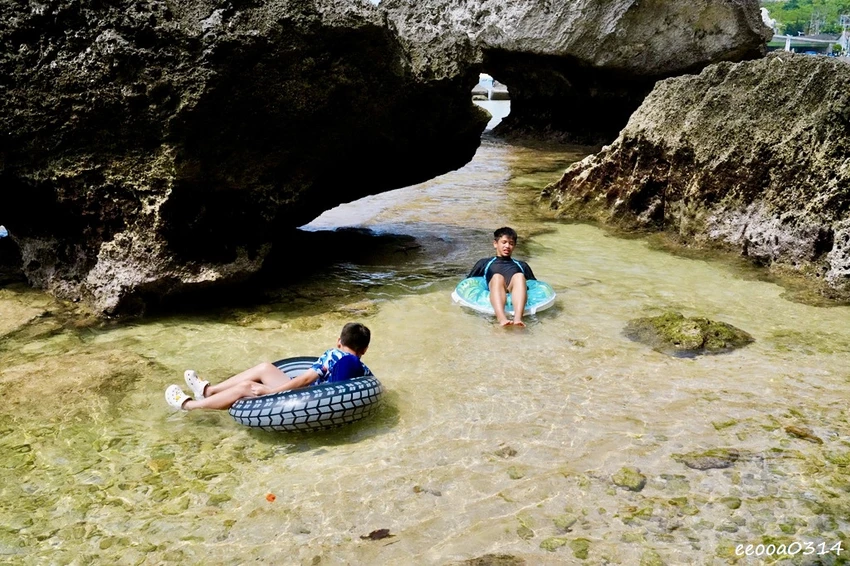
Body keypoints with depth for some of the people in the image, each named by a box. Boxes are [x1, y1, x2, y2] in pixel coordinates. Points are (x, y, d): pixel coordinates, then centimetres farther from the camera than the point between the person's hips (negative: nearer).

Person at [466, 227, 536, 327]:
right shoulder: (485, 263, 37)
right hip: (494, 294, -1)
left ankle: (518, 318, -58)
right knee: (497, 277, -36)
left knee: (519, 276, -34)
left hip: (515, 293, 1)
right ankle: (501, 318, -62)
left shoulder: (522, 265, 41)